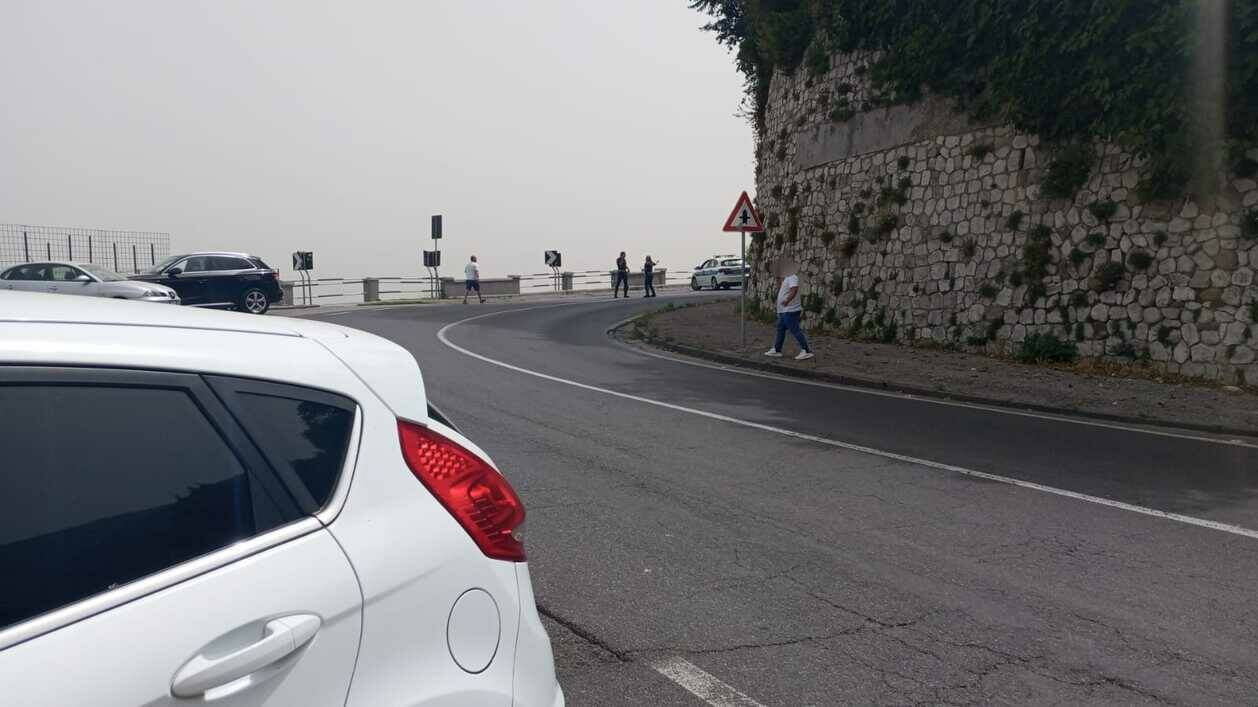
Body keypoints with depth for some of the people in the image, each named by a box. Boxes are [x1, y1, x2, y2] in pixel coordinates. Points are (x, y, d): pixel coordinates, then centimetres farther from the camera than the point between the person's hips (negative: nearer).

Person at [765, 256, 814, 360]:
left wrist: (787, 300, -43)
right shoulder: (787, 278, 18)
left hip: (790, 311, -11)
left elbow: (794, 290, -33)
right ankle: (776, 350, 25)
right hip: (784, 311, 11)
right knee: (780, 330, 16)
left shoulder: (792, 278, -16)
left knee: (795, 330, -12)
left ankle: (806, 351, -11)